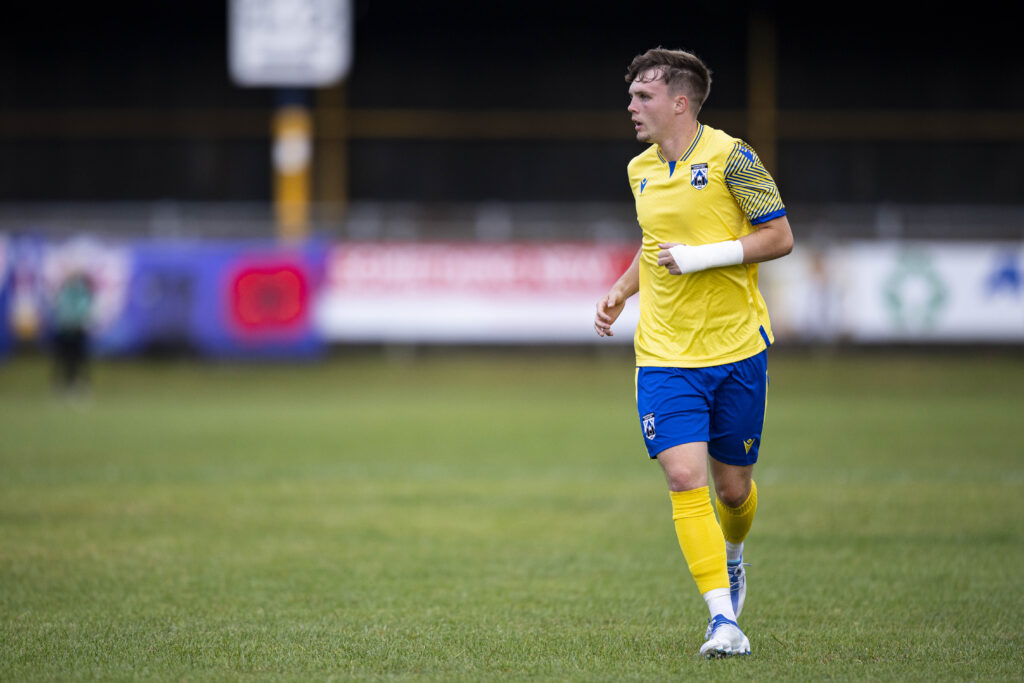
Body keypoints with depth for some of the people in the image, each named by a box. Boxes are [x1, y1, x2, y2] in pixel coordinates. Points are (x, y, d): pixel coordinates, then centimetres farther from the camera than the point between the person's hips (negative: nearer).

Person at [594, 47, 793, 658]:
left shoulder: (730, 157, -9)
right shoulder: (641, 171, 9)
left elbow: (780, 237, -10)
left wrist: (701, 256, -17)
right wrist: (620, 293, 11)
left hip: (737, 350, -3)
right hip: (665, 355, 3)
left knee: (732, 486, 9)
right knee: (684, 477, -14)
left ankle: (731, 557, 44)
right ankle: (724, 620, -15)